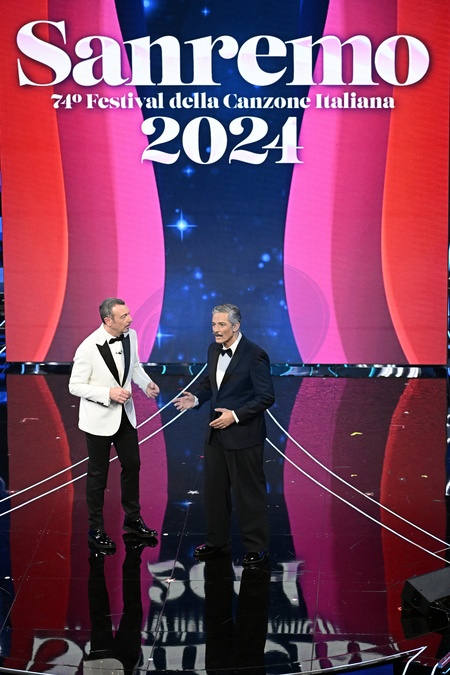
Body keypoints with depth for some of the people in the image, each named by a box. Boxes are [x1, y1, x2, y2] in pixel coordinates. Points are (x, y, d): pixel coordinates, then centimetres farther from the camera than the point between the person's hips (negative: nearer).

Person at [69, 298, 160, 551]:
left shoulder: (130, 335, -7)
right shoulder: (89, 348, -23)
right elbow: (75, 386, -16)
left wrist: (146, 383, -7)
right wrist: (109, 393, -25)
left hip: (125, 414, 6)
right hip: (99, 418, -6)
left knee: (132, 465, 16)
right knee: (98, 474, 8)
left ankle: (133, 518, 36)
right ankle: (96, 529, 25)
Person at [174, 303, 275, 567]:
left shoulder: (255, 355, -17)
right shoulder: (214, 349, 5)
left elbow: (266, 397, -17)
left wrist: (236, 415, -21)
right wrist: (196, 399, -2)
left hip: (243, 435, -7)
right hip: (216, 432, 8)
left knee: (249, 492, 3)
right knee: (215, 489, 17)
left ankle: (257, 548, 17)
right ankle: (217, 541, 32)